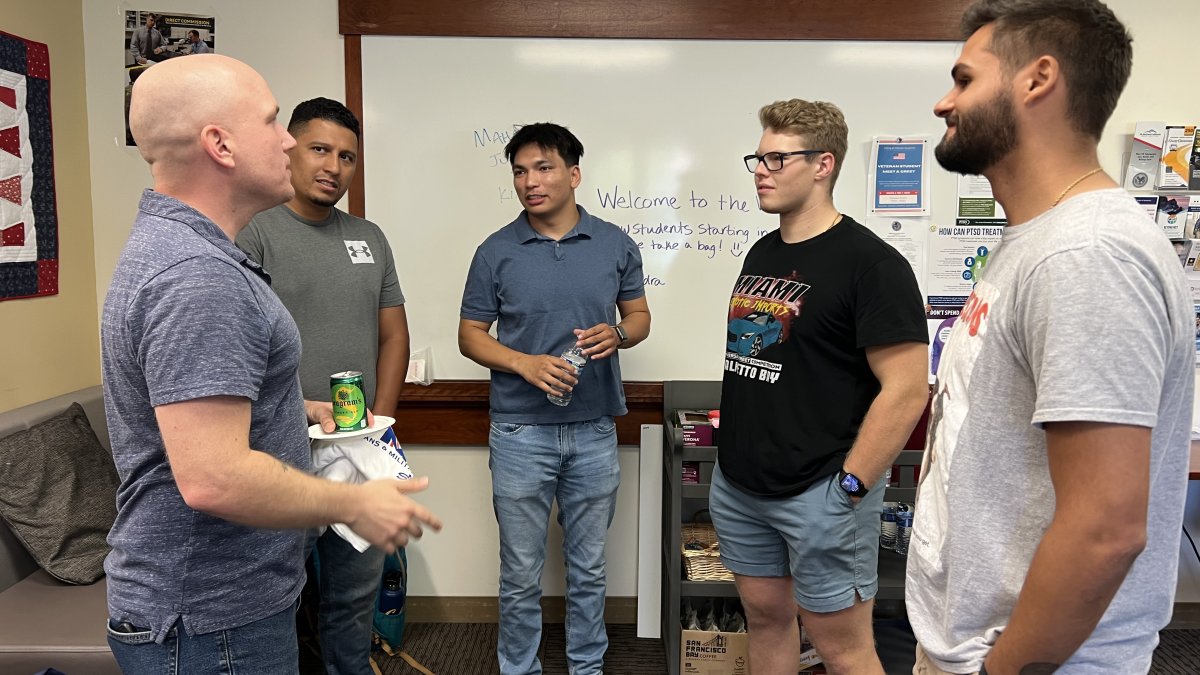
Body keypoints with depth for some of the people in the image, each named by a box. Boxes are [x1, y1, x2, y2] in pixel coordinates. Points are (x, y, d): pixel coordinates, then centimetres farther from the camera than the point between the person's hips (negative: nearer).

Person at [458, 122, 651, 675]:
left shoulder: (616, 245, 1)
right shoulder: (496, 252, -3)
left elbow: (639, 315, 11)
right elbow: (470, 336, 2)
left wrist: (618, 334, -12)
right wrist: (526, 364, -16)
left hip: (594, 432, 2)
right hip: (520, 434, -1)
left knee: (588, 569, 15)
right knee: (521, 573, 10)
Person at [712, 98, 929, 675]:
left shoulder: (870, 262, -14)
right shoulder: (761, 253, 10)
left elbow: (906, 390, -18)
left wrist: (848, 487, -17)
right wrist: (730, 455, 13)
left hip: (819, 493, -7)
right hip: (738, 484, 7)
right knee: (765, 616, 19)